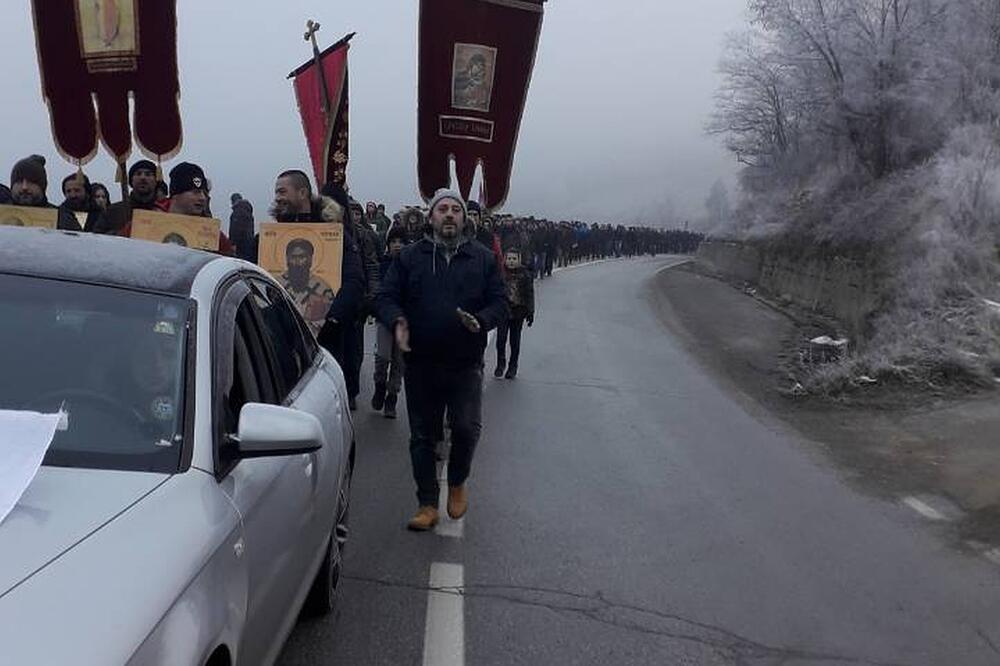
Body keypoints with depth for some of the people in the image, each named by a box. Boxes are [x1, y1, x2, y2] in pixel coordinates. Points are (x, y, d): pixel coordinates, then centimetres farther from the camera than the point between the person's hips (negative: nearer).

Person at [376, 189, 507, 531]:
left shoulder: (482, 259, 7)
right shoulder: (410, 257, 6)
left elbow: (499, 303, 6)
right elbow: (385, 297, 3)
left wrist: (481, 321, -16)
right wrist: (397, 321, -19)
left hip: (466, 364, -1)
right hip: (420, 364, 1)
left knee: (467, 428, -10)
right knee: (422, 436, 7)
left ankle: (457, 483, 20)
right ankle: (427, 504, 21)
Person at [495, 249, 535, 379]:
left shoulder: (525, 274, -1)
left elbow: (530, 294, 2)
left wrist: (530, 312, -2)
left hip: (518, 312, 0)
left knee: (515, 341, 8)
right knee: (501, 339, -3)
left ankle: (513, 367, 21)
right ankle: (501, 364, 17)